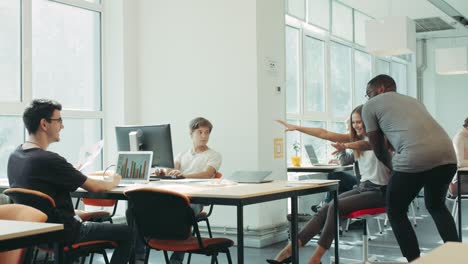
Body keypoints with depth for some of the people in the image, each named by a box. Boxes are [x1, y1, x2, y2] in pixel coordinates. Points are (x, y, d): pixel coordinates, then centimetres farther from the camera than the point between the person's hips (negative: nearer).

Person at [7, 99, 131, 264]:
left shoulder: (15, 156, 0)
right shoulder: (49, 160, -26)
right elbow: (96, 188, -16)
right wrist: (113, 181, 4)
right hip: (61, 233, -9)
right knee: (127, 233, -2)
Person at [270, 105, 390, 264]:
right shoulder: (357, 138, 10)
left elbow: (367, 144, -36)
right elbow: (325, 134, 5)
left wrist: (346, 146, -56)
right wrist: (296, 128, -2)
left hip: (379, 191, -7)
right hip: (363, 187, 7)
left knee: (335, 207, -24)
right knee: (325, 210, -14)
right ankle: (289, 250, -20)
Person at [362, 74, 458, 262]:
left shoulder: (370, 105, 17)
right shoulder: (412, 100, 36)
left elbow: (378, 148, 21)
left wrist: (392, 165, 41)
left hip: (415, 159, -6)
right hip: (447, 155, 7)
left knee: (396, 212, 16)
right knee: (436, 206, 30)